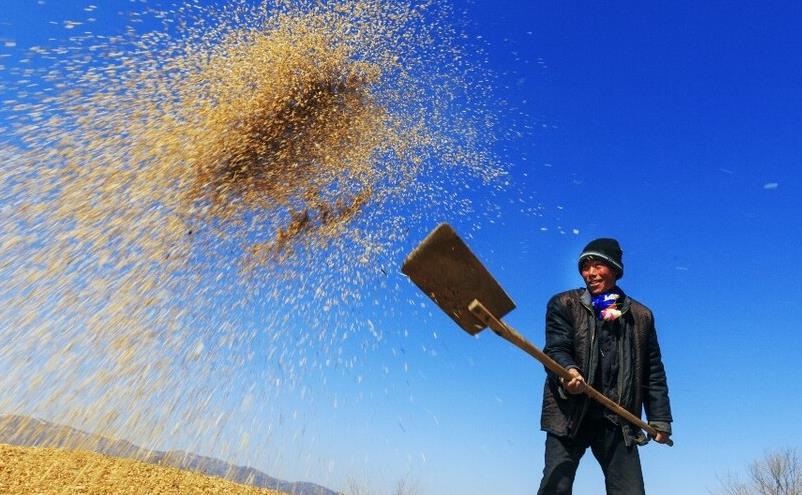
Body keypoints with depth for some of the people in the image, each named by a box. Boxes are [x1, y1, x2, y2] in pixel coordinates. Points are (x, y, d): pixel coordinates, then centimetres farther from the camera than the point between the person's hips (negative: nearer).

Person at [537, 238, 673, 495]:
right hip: (569, 415, -2)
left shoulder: (641, 315, 14)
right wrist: (568, 370, -27)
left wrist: (660, 418, 10)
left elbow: (653, 372, 16)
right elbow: (555, 349, -6)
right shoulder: (564, 304, 5)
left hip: (619, 420, 3)